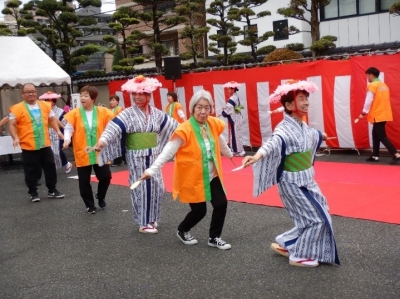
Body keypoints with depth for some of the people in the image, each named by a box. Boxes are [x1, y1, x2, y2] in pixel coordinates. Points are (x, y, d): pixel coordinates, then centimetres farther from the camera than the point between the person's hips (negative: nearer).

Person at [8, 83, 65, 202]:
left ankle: (52, 190, 25)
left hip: (45, 145, 4)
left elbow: (52, 119, 16)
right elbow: (12, 124, -9)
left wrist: (58, 131, 3)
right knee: (32, 171, 5)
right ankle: (33, 193, 20)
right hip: (28, 147, -4)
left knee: (50, 168, 11)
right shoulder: (17, 108, -7)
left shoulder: (45, 105, 7)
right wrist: (15, 138, -23)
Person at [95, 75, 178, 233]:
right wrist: (103, 139, -38)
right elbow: (114, 126, -21)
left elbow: (171, 125, 14)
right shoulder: (128, 114, -8)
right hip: (136, 156, -4)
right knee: (141, 188, -1)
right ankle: (144, 222, 10)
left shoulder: (156, 113, 6)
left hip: (153, 155, 4)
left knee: (156, 186, 7)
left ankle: (152, 218, 25)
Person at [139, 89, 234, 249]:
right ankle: (182, 231, 33)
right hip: (192, 178, -6)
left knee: (221, 204, -2)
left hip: (211, 176, 6)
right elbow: (168, 152, -25)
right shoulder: (185, 130, -23)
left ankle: (214, 238, 20)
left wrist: (229, 154, 34)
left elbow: (220, 141, 17)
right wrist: (152, 170, -31)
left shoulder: (213, 124, -4)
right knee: (199, 211, 1)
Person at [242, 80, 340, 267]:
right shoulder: (285, 129, -24)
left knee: (313, 218, 16)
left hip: (306, 180, 9)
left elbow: (313, 135, 30)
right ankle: (299, 256, 15)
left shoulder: (303, 127, 5)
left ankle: (284, 244, 30)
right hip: (292, 183, -9)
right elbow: (273, 143, -45)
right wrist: (257, 155, -66)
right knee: (316, 219, -2)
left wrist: (321, 136, 54)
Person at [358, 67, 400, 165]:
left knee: (382, 137, -7)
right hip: (384, 114, 9)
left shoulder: (372, 85, -11)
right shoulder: (384, 85, 14)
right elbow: (383, 100, 17)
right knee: (375, 135, 16)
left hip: (378, 115, -9)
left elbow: (368, 101, -14)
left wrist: (364, 112, -5)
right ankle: (375, 156, 17)